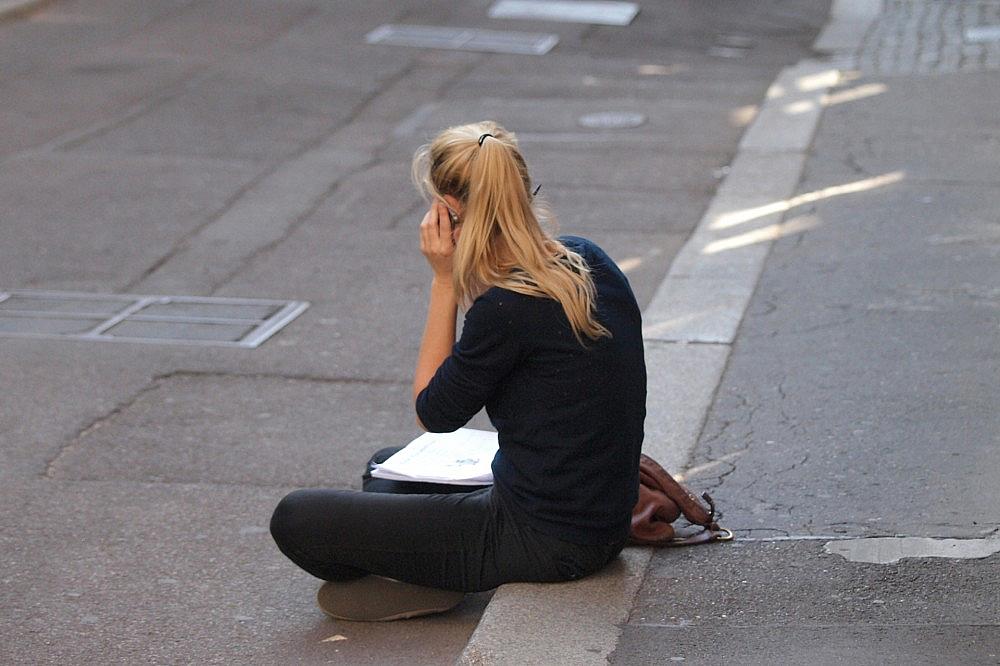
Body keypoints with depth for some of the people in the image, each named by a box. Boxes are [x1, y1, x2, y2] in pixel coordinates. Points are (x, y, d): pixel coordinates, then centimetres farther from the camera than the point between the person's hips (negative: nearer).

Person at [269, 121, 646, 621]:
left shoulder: (508, 308, -24)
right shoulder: (586, 259, 3)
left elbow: (433, 413, -7)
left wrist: (445, 281, -10)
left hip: (543, 540, -10)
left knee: (295, 519, -8)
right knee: (386, 468, 32)